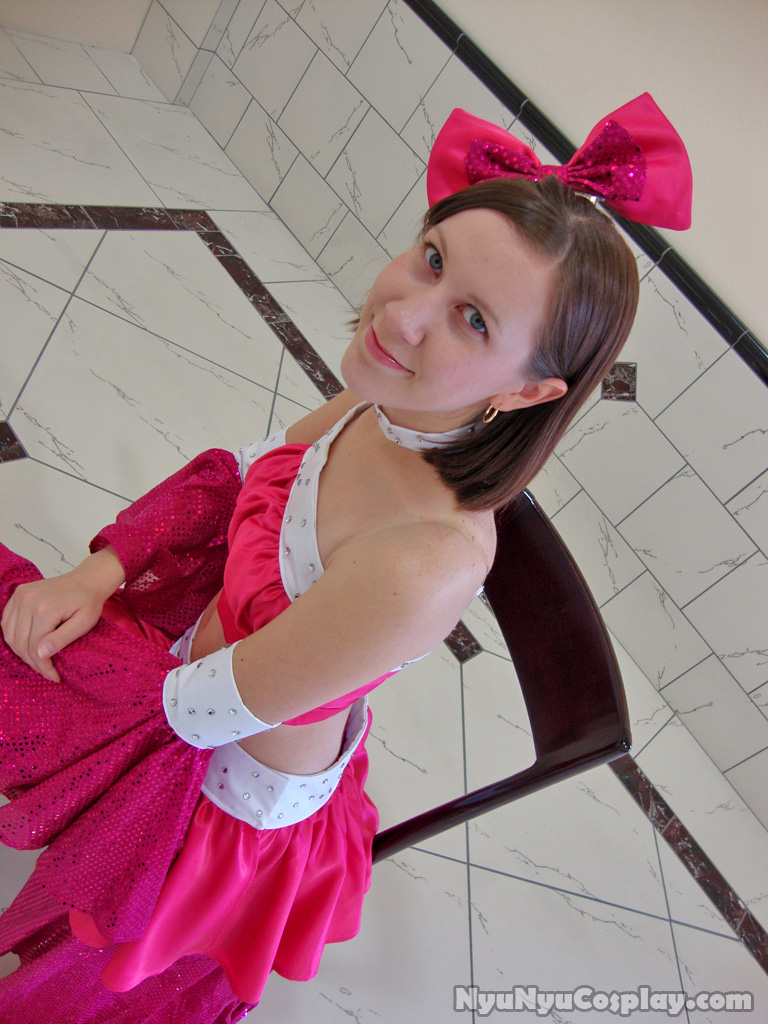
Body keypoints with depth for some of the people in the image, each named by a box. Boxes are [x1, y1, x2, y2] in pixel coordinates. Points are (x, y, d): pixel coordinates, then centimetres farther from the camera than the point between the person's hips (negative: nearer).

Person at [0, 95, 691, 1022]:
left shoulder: (427, 564, -42)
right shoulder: (398, 402, -19)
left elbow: (197, 709, -29)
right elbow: (243, 472, -2)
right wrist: (98, 572, -14)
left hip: (235, 797, -5)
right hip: (210, 643, 6)